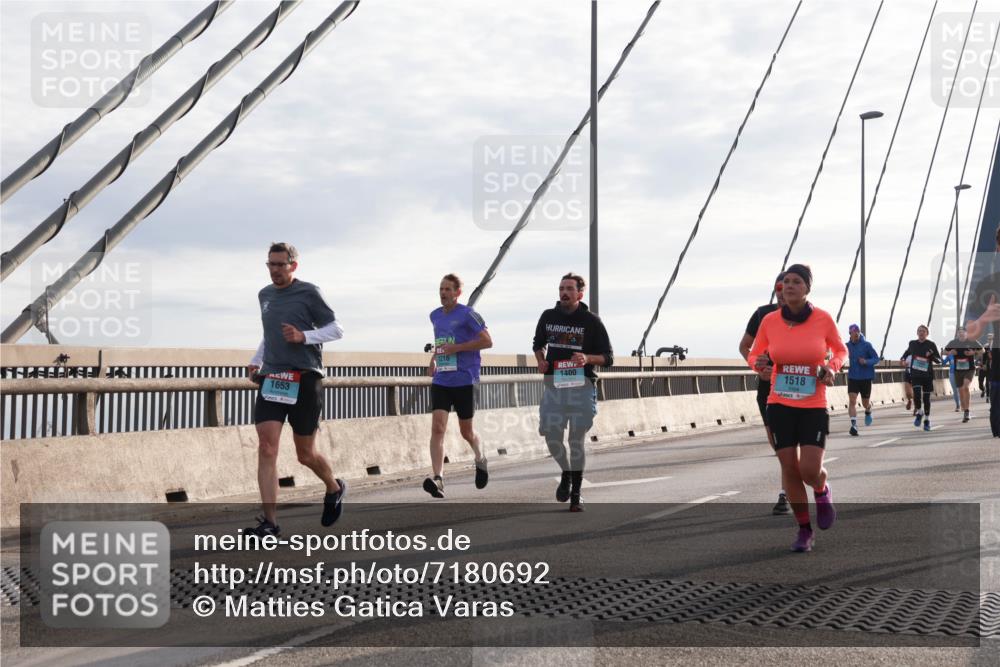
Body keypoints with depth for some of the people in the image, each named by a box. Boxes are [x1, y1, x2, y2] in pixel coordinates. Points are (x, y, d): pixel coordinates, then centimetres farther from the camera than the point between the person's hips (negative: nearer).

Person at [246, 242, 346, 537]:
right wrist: (256, 360, 19)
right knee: (267, 447, -11)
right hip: (270, 378, 5)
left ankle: (334, 489, 36)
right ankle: (269, 521, -10)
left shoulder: (308, 292, -3)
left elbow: (336, 330, -3)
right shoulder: (265, 295, 15)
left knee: (305, 454, 5)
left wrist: (303, 336, -16)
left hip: (304, 380, -4)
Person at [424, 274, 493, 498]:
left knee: (466, 431, 8)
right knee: (437, 427, -13)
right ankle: (437, 479, -19)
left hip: (464, 381, -5)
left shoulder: (467, 314, -7)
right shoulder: (435, 316, 13)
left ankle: (480, 459, 40)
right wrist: (434, 357, 13)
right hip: (440, 380, 5)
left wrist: (456, 348, -17)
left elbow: (487, 341, -12)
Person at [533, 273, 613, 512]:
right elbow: (538, 343, 25)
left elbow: (608, 358, -1)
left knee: (576, 440, 0)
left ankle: (576, 493, 13)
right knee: (551, 436, -2)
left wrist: (588, 359, -20)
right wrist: (540, 361, 4)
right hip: (553, 384, 3)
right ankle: (566, 473, 28)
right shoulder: (548, 316, 7)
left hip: (581, 386, -3)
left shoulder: (591, 321, -3)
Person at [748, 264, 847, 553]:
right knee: (790, 470, 3)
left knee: (810, 471, -11)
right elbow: (753, 357, 8)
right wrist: (758, 363, -16)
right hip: (780, 406, 2)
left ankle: (822, 490, 28)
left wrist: (832, 368, -10)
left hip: (814, 407, -2)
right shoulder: (769, 321, -4)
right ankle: (804, 530, 22)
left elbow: (840, 350, 11)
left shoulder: (823, 319, -7)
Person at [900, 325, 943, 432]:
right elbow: (908, 352, 29)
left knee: (926, 398, 5)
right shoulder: (912, 344, 6)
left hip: (927, 375, -1)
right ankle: (919, 413, 11)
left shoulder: (931, 345, -3)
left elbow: (940, 360, -3)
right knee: (917, 395, -17)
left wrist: (931, 356, -21)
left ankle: (927, 420, 22)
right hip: (915, 375, 1)